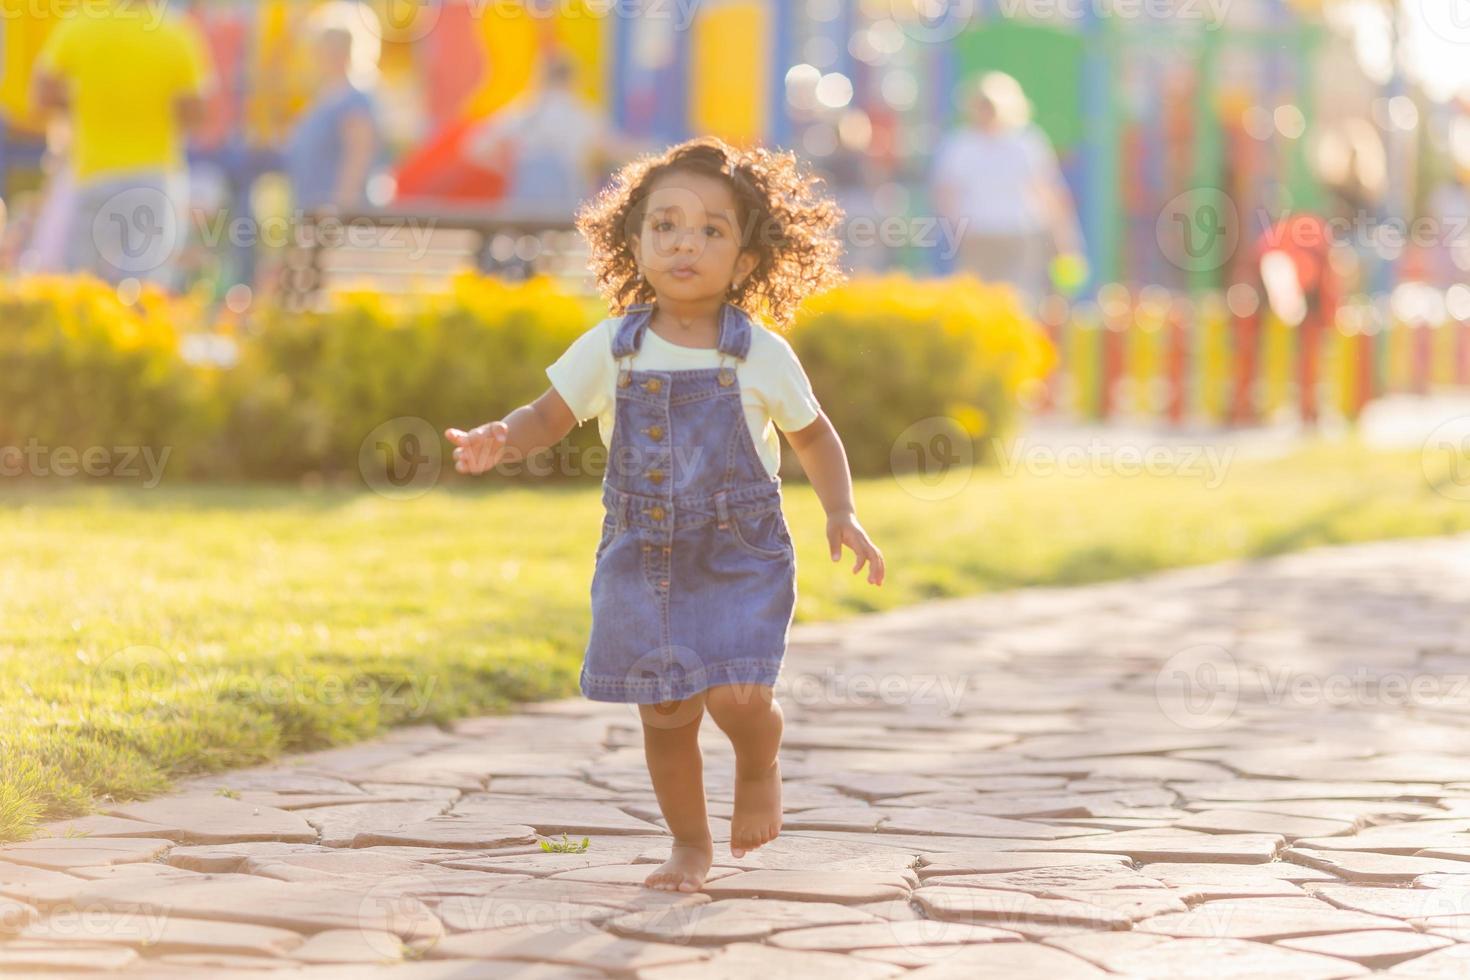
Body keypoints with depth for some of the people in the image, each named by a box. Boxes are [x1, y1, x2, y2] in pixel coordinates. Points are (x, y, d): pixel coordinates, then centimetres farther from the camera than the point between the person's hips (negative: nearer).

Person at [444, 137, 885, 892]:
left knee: (737, 698, -16)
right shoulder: (611, 349, -2)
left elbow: (814, 436, 9)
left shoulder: (761, 356, -4)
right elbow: (549, 415, 4)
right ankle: (690, 843, 26)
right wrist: (497, 440, -17)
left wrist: (841, 514, -2)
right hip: (643, 558, 2)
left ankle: (760, 765, 19)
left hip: (741, 555, -2)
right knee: (665, 714, 5)